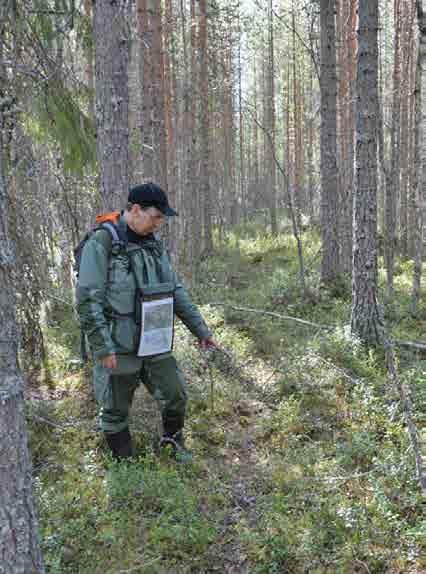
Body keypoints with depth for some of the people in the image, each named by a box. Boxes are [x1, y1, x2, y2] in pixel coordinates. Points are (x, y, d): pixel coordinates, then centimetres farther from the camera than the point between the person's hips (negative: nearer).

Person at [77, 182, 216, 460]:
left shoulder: (154, 244, 6)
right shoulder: (101, 243, -15)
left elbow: (176, 290, 12)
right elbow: (87, 300, -18)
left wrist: (200, 328, 10)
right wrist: (103, 348, -20)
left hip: (154, 342, 6)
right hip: (118, 348, -6)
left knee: (176, 395, 12)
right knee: (116, 412, 8)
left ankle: (173, 441, 38)